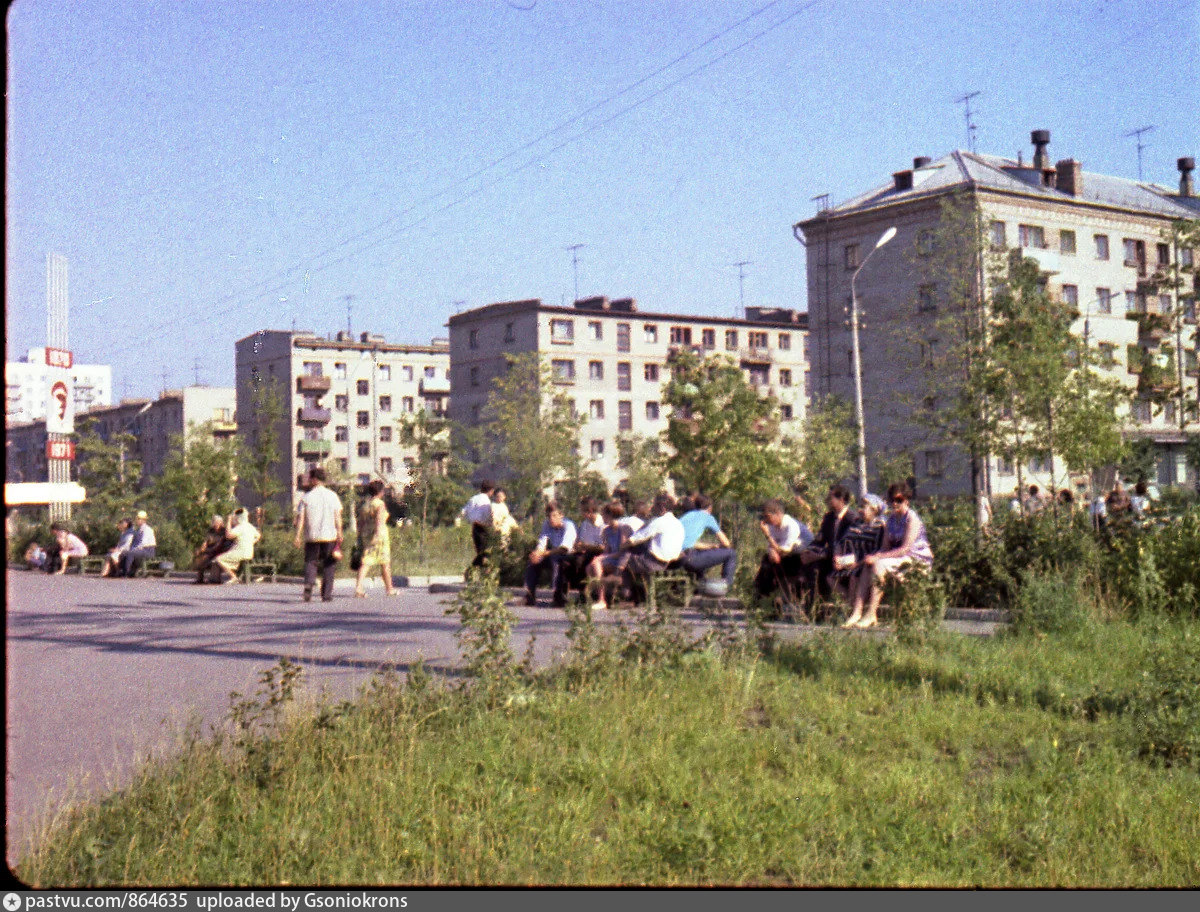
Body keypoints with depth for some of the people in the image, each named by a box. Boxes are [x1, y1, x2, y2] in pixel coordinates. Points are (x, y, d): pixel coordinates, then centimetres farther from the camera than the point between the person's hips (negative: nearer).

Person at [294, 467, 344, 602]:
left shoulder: (306, 497, -1)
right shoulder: (332, 496, 3)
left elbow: (300, 518, -3)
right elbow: (338, 517, 0)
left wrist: (298, 536, -1)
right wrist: (339, 534, 2)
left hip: (311, 536, 0)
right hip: (329, 535, 0)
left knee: (310, 562, 11)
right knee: (328, 565, 7)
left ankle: (309, 583, -17)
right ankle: (326, 594, 4)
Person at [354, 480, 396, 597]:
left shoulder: (365, 505, 12)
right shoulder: (380, 504, -8)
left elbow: (360, 524, 14)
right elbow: (379, 519, -22)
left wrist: (360, 541, 19)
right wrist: (378, 534, -31)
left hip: (366, 535, 5)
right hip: (380, 535, -5)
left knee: (366, 563, -3)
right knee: (385, 563, 8)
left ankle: (358, 588, -20)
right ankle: (389, 589, 20)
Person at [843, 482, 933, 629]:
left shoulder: (912, 518, -12)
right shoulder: (891, 518, 13)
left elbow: (905, 549, -20)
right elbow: (886, 547, 10)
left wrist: (879, 557, -24)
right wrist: (874, 556, -12)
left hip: (918, 560, -7)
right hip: (899, 557, 8)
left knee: (879, 565, -30)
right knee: (867, 565, -17)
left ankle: (871, 615, -31)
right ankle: (856, 613, -27)